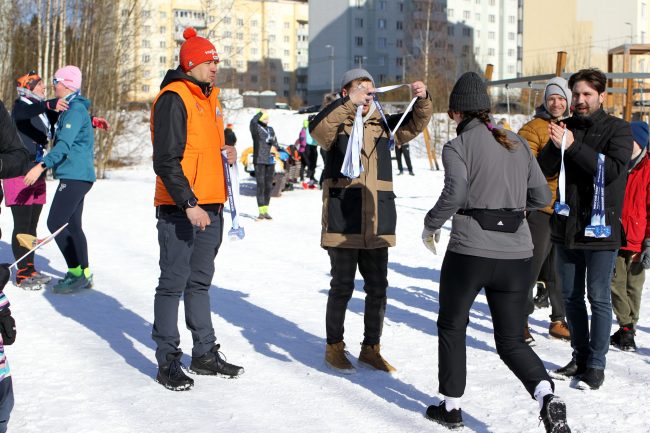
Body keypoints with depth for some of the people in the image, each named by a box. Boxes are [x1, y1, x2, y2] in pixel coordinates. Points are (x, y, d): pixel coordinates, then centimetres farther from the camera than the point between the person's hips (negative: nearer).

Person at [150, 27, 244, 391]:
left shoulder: (210, 97, 16)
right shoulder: (174, 99, -12)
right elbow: (166, 160, -18)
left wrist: (225, 151, 11)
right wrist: (188, 203, -23)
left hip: (210, 206, 9)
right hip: (180, 208, -9)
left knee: (200, 281, 15)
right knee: (174, 283, -2)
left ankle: (206, 354, 24)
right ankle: (168, 362, 6)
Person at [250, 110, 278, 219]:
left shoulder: (270, 129, 15)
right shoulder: (256, 128, -2)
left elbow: (275, 143, 19)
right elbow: (253, 121, -23)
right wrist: (260, 112, -11)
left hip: (270, 160, 5)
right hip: (259, 160, -5)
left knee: (269, 186, 7)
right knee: (260, 185, -8)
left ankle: (266, 210, 15)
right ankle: (261, 211, -7)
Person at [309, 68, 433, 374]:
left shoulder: (382, 125, 14)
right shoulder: (336, 124, -1)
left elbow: (415, 124, 6)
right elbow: (318, 128, -23)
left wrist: (422, 99, -14)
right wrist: (349, 104, -34)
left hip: (377, 224, 5)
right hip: (342, 222, -5)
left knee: (377, 288, 10)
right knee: (342, 287, 3)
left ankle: (370, 348, 25)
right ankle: (334, 347, 18)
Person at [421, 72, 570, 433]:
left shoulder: (457, 147, -4)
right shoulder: (519, 145, 11)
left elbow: (455, 192, -20)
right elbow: (542, 197, 11)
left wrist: (431, 224, -5)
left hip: (469, 252, -4)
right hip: (517, 254, 4)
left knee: (452, 326, 19)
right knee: (511, 340, 13)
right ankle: (546, 395, -13)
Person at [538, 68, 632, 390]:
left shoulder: (618, 130, -5)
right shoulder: (566, 128, 7)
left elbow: (613, 169, -20)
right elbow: (544, 169, 0)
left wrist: (573, 146, -25)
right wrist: (555, 146, -20)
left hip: (600, 227, -5)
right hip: (566, 226, 5)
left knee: (598, 298, 2)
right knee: (571, 296, 13)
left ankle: (596, 364, 12)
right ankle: (580, 357, 27)